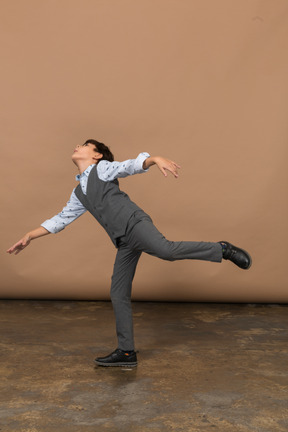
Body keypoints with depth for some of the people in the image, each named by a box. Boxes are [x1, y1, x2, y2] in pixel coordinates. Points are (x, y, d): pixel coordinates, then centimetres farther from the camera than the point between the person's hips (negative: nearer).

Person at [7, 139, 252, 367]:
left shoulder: (103, 167, 11)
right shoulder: (79, 193, 28)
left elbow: (134, 165, -3)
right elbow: (61, 219, 34)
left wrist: (155, 159, -25)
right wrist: (30, 236, 33)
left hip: (135, 224, -6)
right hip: (124, 242, 6)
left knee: (167, 250, -34)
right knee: (118, 294, 3)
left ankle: (222, 250, -18)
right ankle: (126, 353, 9)